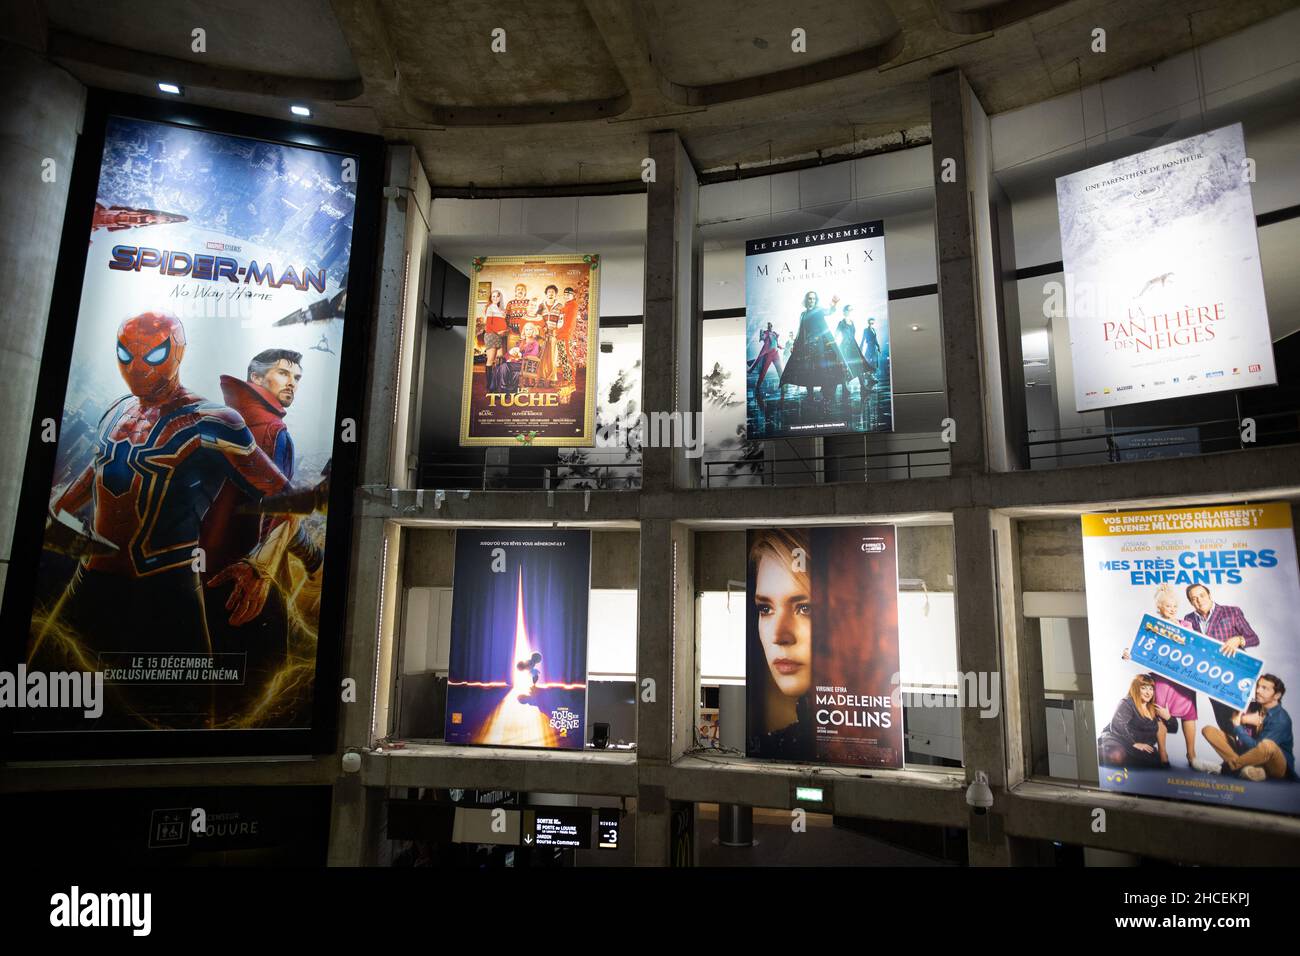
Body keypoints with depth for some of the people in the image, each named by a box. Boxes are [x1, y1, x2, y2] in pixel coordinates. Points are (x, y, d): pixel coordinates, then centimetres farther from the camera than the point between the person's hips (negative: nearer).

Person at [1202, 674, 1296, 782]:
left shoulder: (1281, 719, -15)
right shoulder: (1253, 707, 2)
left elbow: (1257, 747, -23)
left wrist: (1237, 726, -18)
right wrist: (1242, 719, -18)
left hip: (1276, 767, -6)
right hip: (1252, 758, 6)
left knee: (1267, 745, -41)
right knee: (1209, 730, -9)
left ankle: (1229, 766, -20)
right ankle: (1245, 768, -26)